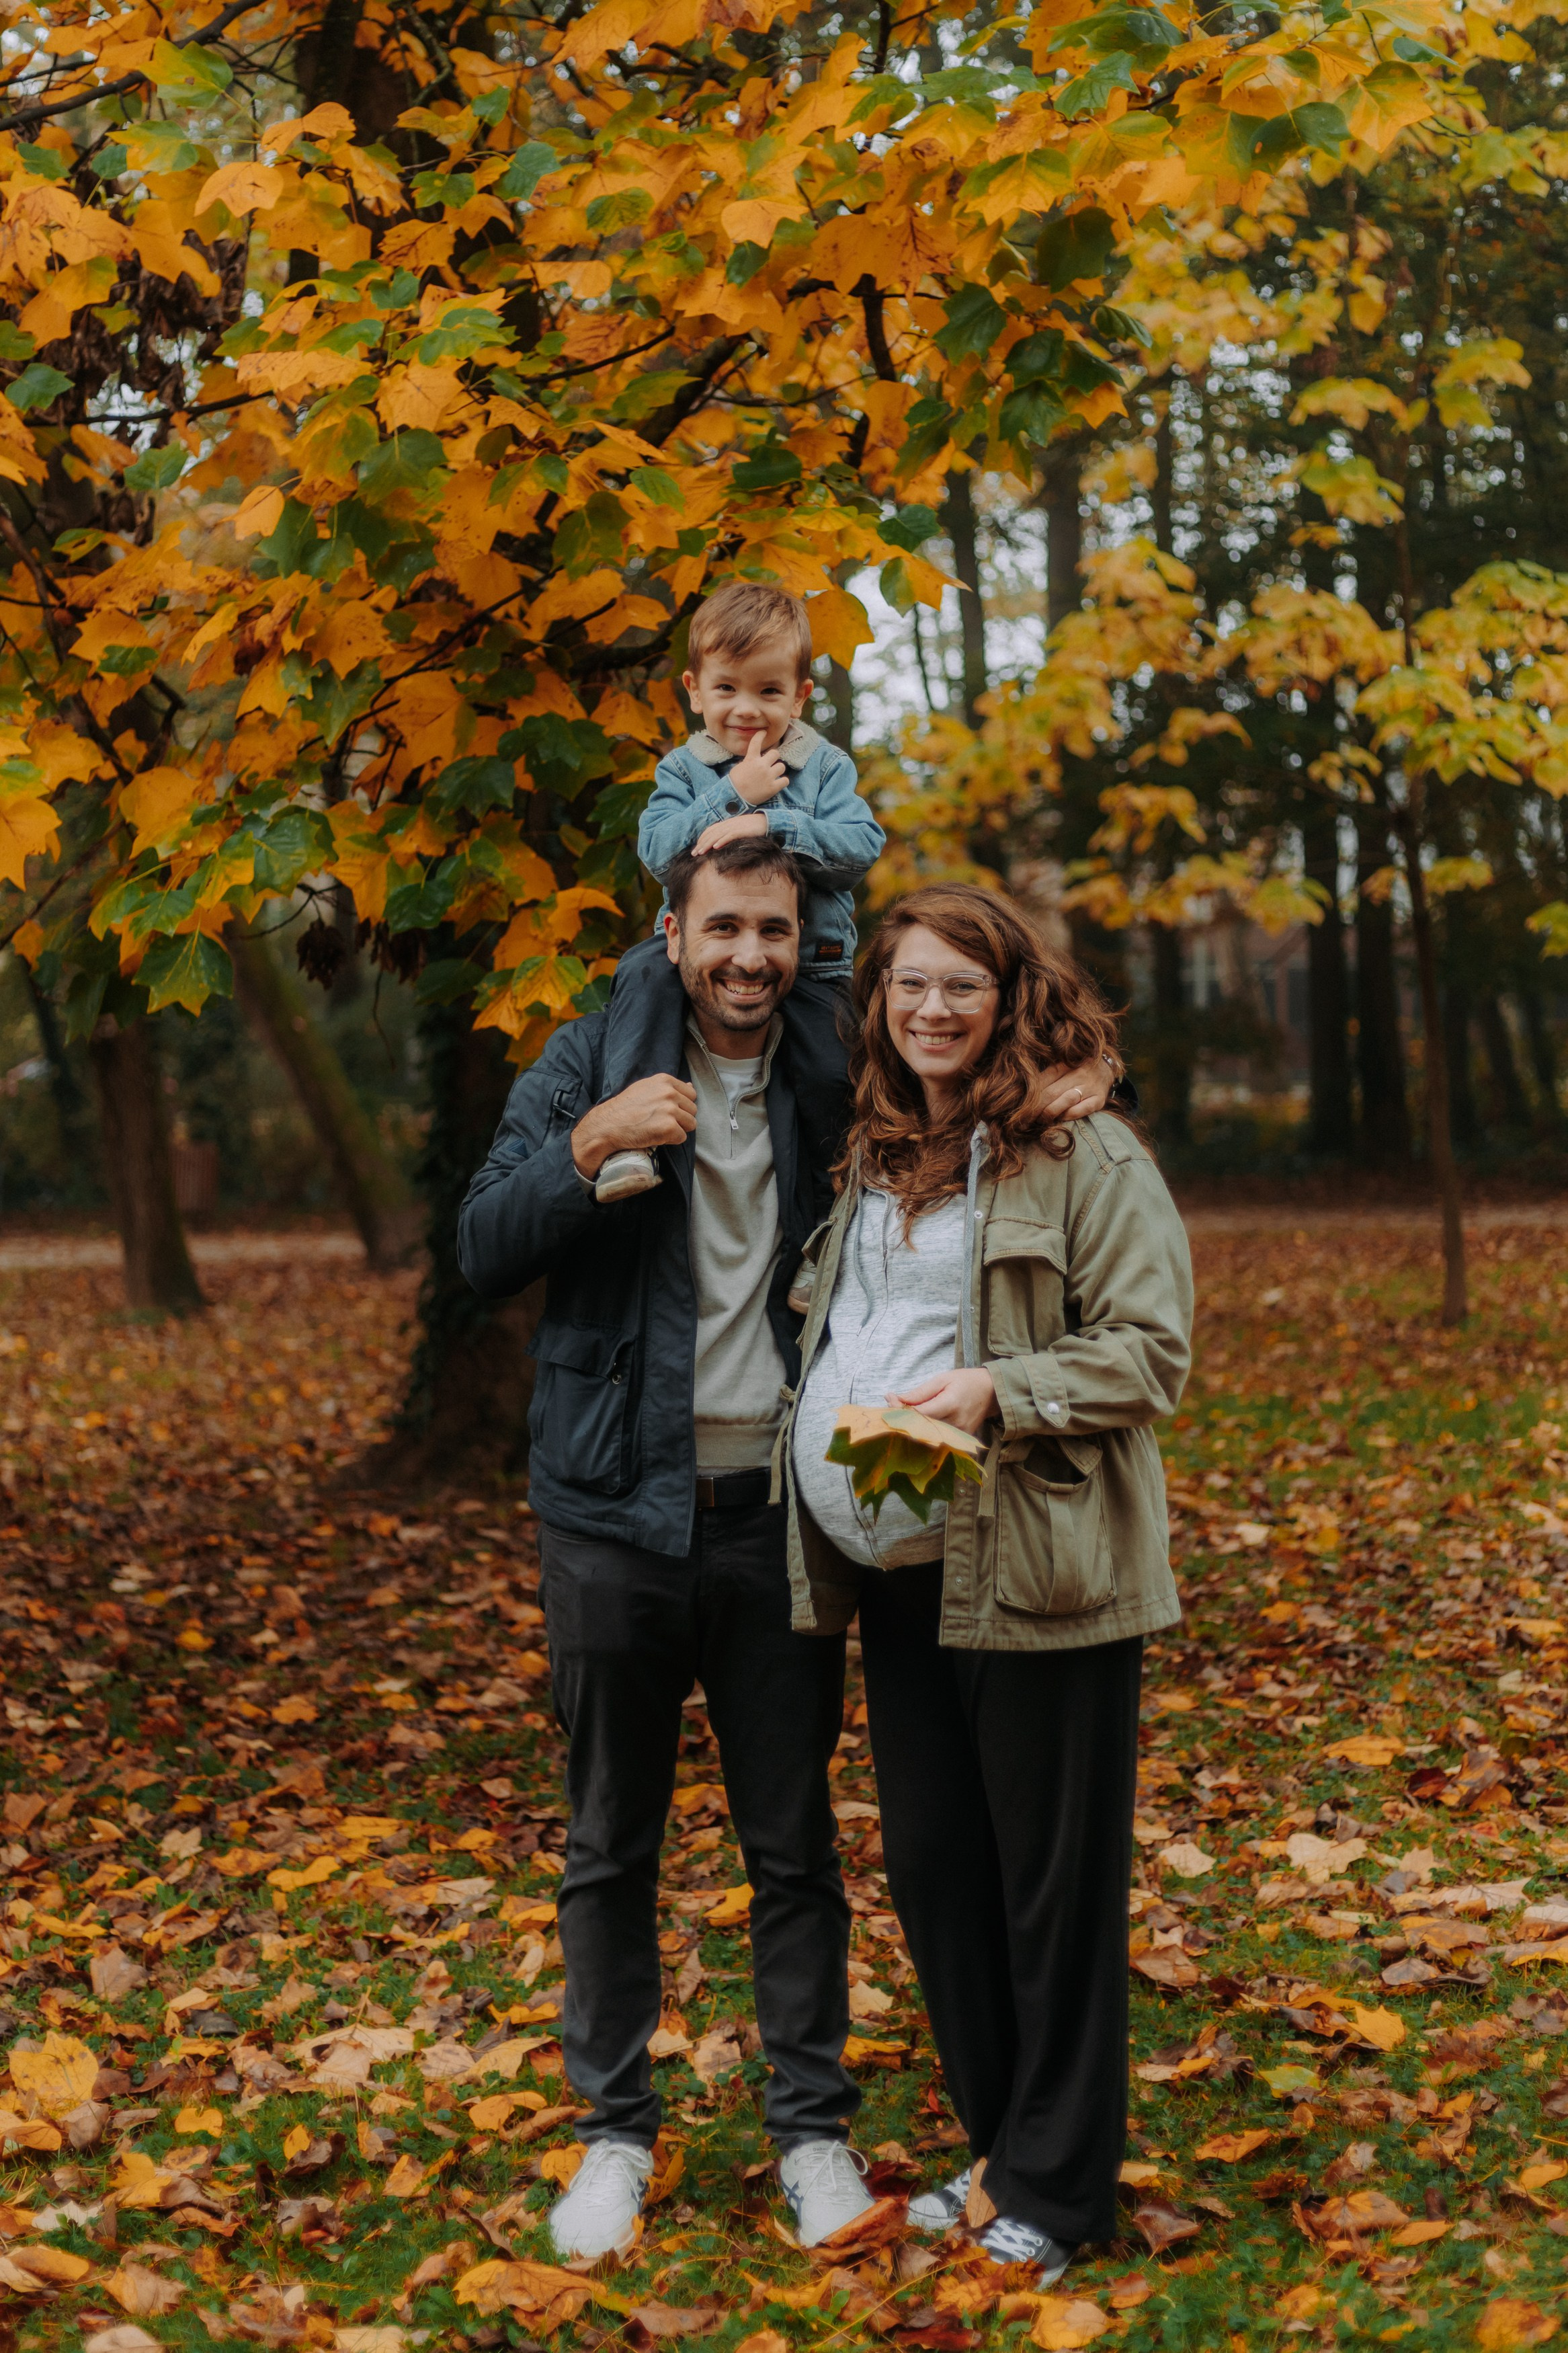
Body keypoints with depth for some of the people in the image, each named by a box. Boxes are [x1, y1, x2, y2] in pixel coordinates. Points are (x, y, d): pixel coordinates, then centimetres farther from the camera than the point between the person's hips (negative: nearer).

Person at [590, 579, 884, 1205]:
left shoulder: (827, 767, 5)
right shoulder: (682, 770, 7)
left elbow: (861, 847, -11)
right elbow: (657, 854, -9)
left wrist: (771, 824, -22)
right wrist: (734, 795, -15)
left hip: (810, 959, 0)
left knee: (835, 1080, -16)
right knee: (645, 970, -30)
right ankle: (630, 1138, -33)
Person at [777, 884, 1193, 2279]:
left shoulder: (1086, 1157, -7)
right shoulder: (871, 1158, 14)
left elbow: (1152, 1353, -11)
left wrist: (996, 1391, -23)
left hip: (1034, 1571, -7)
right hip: (896, 1578, 7)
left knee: (1053, 1883, 2)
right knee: (929, 1867, 14)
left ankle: (1055, 2190, 16)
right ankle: (997, 2148, 30)